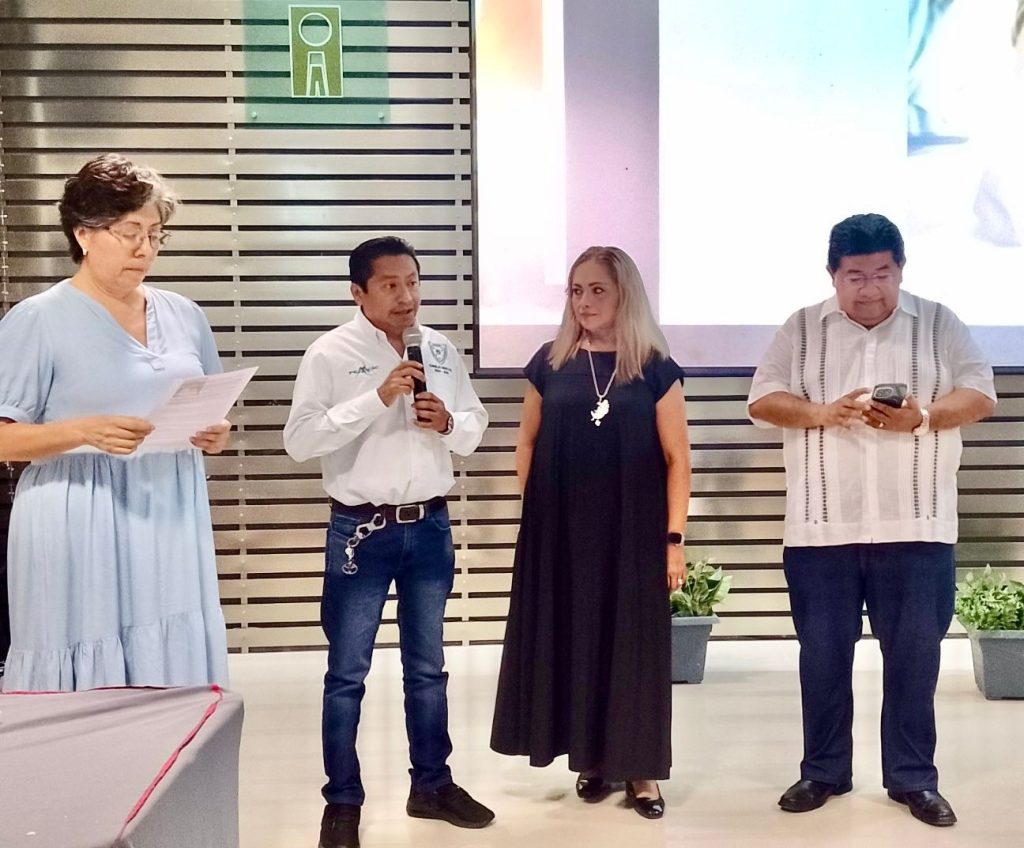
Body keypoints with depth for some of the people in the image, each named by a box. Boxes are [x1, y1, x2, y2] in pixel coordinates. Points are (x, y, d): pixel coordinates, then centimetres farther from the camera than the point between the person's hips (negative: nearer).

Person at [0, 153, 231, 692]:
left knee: (173, 685, 4)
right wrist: (84, 432, -22)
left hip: (172, 524, 5)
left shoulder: (184, 316, 11)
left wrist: (215, 436, -2)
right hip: (80, 533, -4)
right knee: (84, 688, -2)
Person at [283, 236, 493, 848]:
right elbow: (300, 441, -17)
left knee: (427, 666, 16)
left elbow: (475, 427, 12)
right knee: (348, 672, 5)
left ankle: (432, 784, 31)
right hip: (362, 531, -4)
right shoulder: (331, 354, -10)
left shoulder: (442, 351, 5)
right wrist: (377, 399, -23)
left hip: (430, 526, 5)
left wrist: (449, 422, -11)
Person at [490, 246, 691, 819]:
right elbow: (528, 443, 12)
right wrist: (534, 510, 3)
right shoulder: (550, 364, 4)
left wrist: (674, 538, -6)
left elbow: (677, 460, -2)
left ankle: (639, 769, 13)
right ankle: (593, 760, 20)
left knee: (632, 643, 3)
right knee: (573, 640, 6)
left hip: (633, 531, -2)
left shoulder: (656, 369, -2)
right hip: (561, 532, 2)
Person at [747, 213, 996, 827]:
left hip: (916, 528, 0)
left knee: (914, 654, 4)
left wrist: (923, 417, -18)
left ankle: (914, 777, 17)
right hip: (822, 527, 1)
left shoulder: (939, 324, 7)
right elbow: (763, 401, 2)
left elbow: (980, 395, 0)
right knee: (823, 654, 7)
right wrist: (822, 414, -16)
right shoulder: (801, 329, 7)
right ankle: (823, 771, 21)